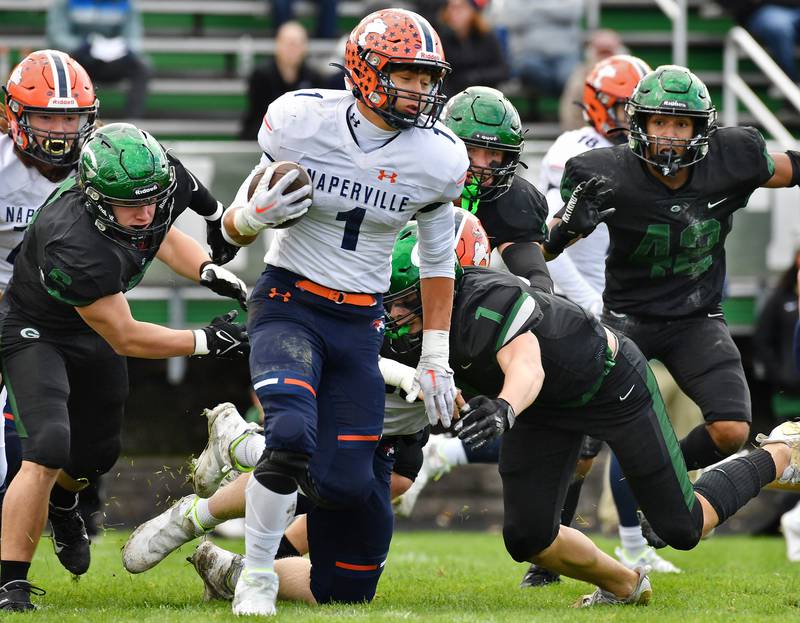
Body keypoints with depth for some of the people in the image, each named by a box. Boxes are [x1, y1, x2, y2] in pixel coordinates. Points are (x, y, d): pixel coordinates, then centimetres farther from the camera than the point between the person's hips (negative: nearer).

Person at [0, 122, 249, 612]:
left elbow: (163, 238, 5)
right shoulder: (76, 246, -42)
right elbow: (126, 339, -29)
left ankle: (61, 501, 56)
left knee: (96, 454, 21)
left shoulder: (157, 177, -21)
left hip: (92, 336, 7)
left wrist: (209, 271, -13)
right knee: (49, 447, -26)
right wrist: (205, 342, -25)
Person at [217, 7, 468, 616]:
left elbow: (437, 261, 12)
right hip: (288, 305, -3)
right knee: (292, 435, -28)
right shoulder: (302, 121, -12)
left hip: (360, 323, 3)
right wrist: (255, 214, -24)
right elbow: (237, 223, 0)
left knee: (345, 482, -4)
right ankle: (256, 575, -7)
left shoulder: (438, 159, -4)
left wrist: (436, 357, 12)